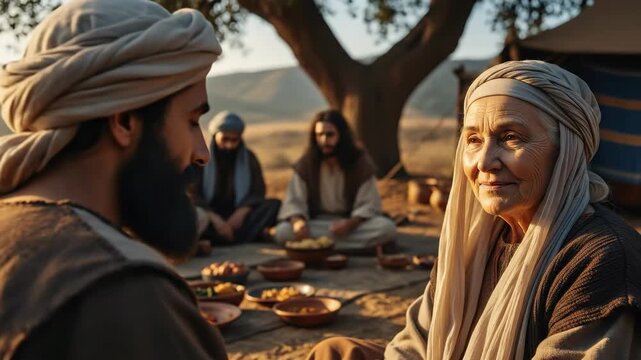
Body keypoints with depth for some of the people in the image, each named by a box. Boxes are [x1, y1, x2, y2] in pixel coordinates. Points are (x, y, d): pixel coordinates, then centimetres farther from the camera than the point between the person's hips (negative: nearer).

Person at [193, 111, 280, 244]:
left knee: (275, 204, -23)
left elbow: (258, 192, 2)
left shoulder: (248, 157, 9)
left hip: (238, 217, 3)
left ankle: (232, 239, -37)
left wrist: (241, 212, -19)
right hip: (210, 217, -2)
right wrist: (214, 218, -27)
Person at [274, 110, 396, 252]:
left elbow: (368, 205, -11)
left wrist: (349, 224, -31)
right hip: (317, 224, 1)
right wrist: (299, 223, -32)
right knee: (283, 231, -29)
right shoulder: (305, 164, -3)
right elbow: (294, 202, -9)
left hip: (353, 223, -1)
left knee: (387, 227, -31)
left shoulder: (360, 162, -7)